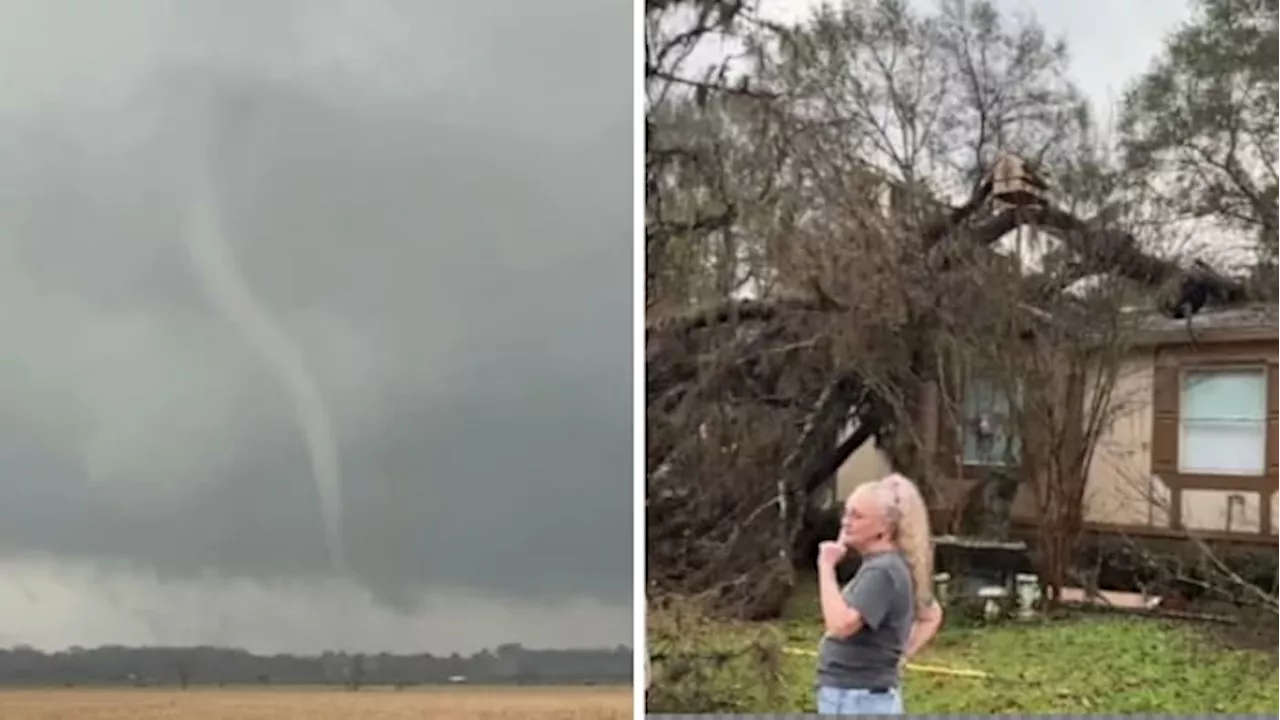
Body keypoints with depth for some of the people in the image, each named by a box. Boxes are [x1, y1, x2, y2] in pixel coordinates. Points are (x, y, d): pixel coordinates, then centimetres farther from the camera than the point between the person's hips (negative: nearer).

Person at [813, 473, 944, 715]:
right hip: (857, 698, 10)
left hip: (857, 701, -10)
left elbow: (840, 625, -30)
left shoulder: (881, 571, -18)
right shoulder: (880, 565, 11)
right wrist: (902, 655, 15)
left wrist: (826, 566, -21)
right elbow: (932, 614, 24)